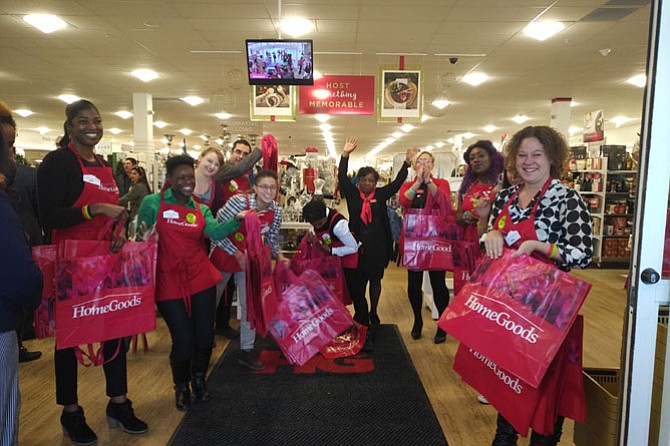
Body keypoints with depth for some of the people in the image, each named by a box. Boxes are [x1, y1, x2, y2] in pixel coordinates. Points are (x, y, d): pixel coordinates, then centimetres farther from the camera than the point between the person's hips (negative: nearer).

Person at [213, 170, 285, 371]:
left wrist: (279, 256, -17)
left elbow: (271, 239, 2)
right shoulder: (238, 201, -27)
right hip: (225, 256, -3)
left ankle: (247, 350, 20)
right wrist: (237, 255, -21)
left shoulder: (276, 211, -13)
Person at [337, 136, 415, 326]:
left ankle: (373, 313, 26)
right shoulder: (352, 194, 2)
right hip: (358, 244, -1)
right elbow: (342, 177, -5)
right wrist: (345, 154, -10)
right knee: (358, 280, 6)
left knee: (375, 280, 11)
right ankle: (360, 313, 21)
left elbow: (397, 182, 4)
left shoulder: (381, 194, 4)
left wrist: (407, 162, -2)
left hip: (378, 246, 1)